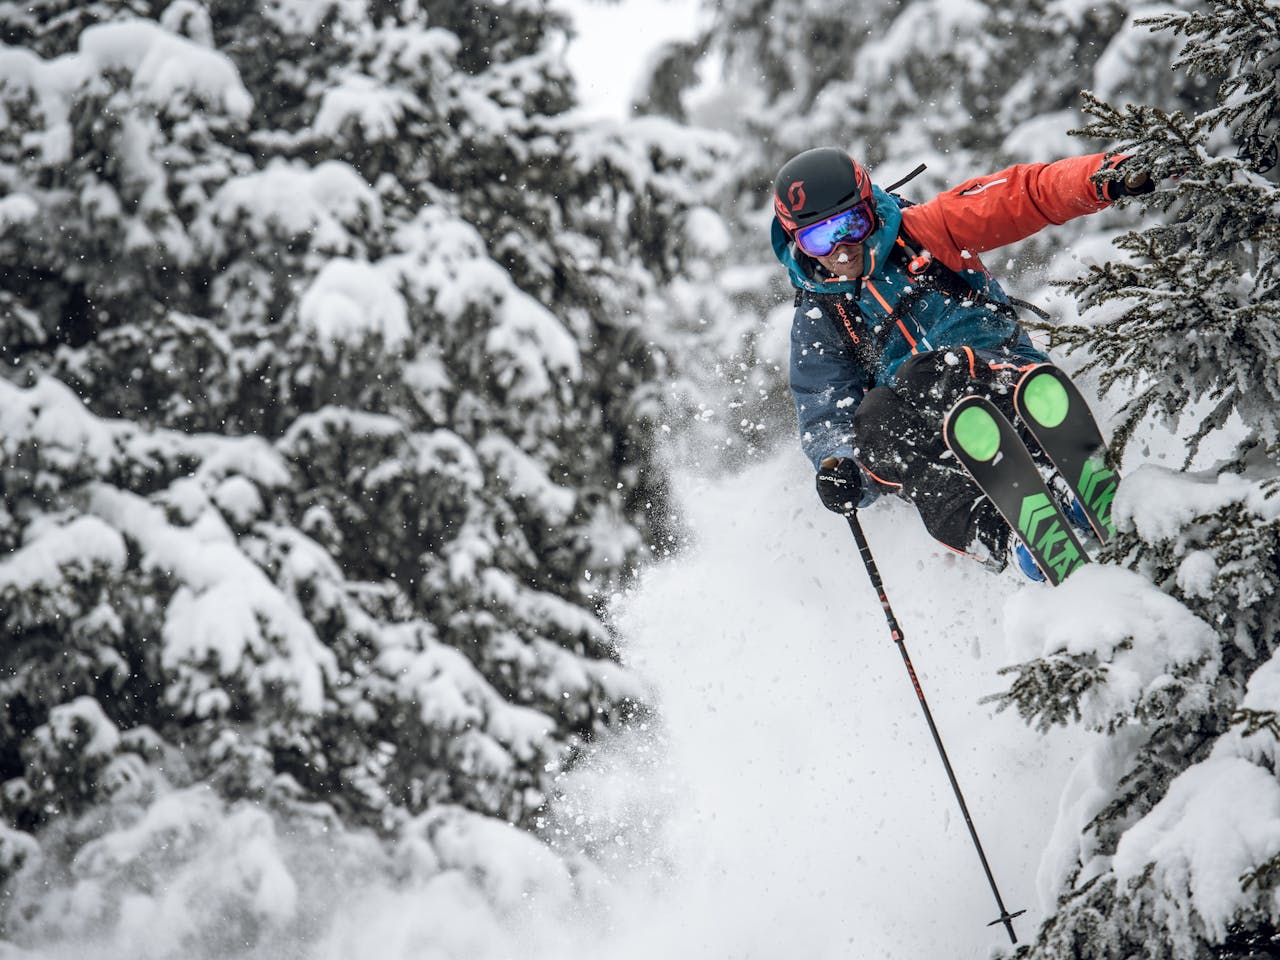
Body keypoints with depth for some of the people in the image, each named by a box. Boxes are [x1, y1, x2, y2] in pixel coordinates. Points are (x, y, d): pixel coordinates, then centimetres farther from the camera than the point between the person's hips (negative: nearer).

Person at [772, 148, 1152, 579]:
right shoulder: (817, 322, 16)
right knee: (872, 419, -30)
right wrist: (836, 466, -17)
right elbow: (825, 421, 7)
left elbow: (1023, 196, 2)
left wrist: (1106, 175, -16)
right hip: (934, 445, 2)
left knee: (924, 375, -32)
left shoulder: (919, 232, 10)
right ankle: (1003, 538, -50)